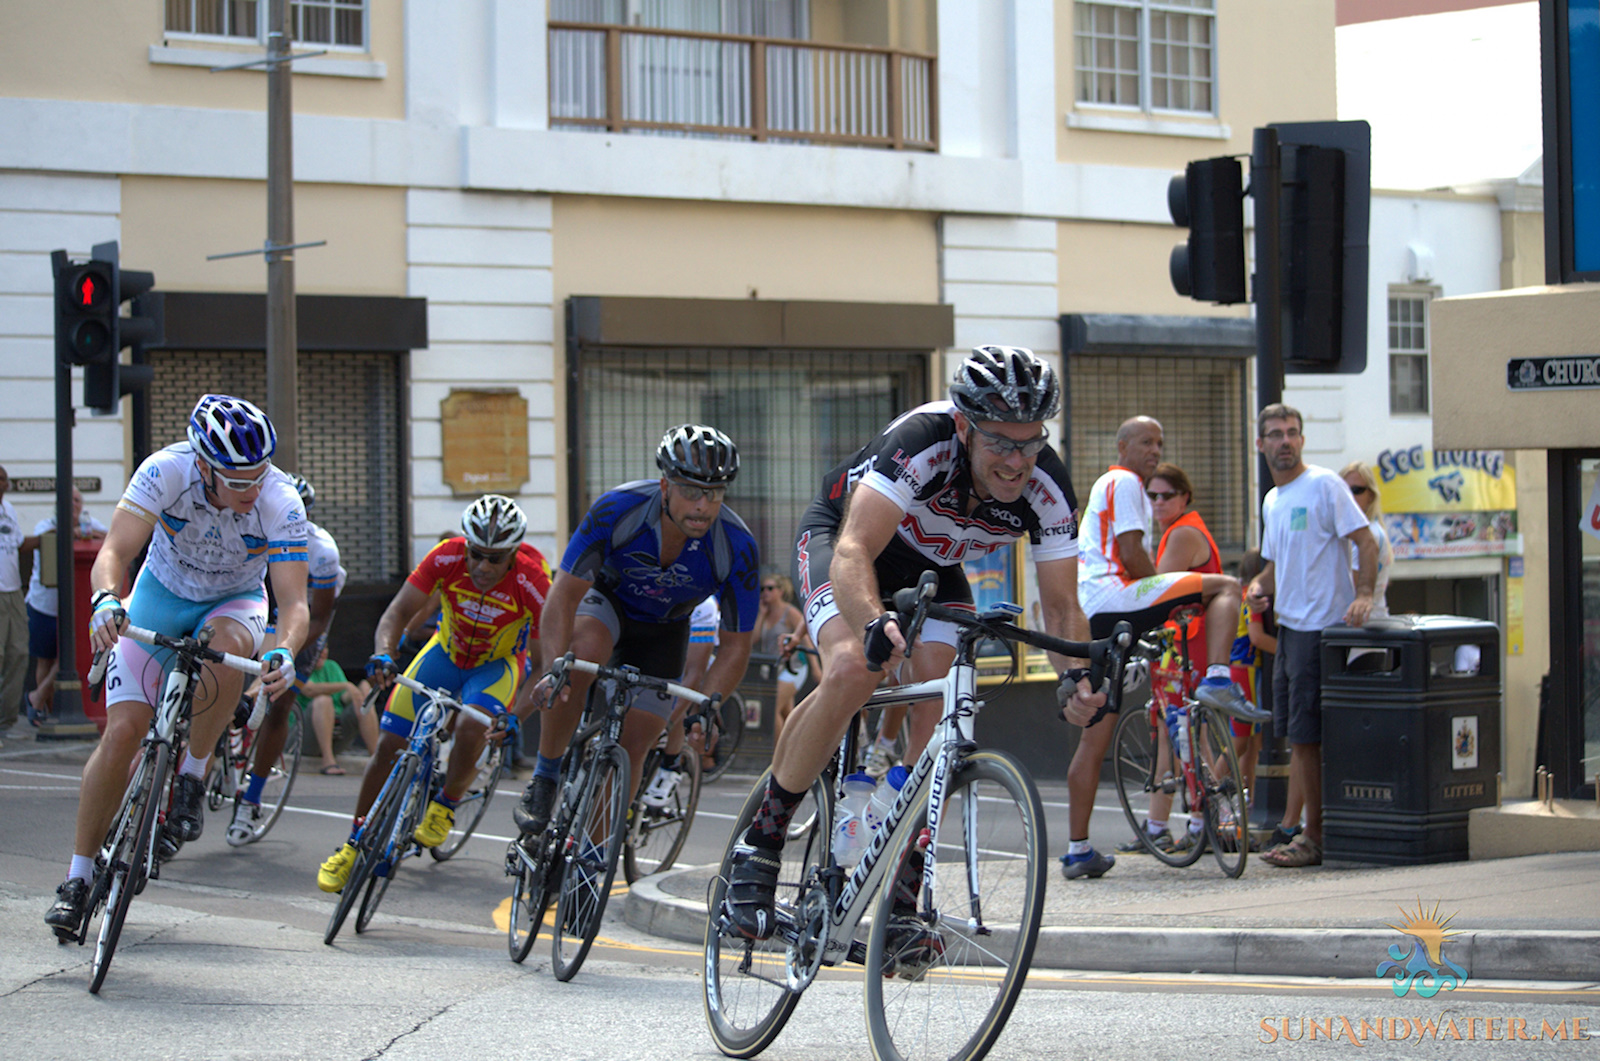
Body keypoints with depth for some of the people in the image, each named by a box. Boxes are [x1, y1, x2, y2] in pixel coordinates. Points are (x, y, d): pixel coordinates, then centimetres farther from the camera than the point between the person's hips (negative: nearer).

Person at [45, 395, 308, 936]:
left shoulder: (281, 502, -30)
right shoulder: (166, 471, -30)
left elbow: (293, 601, -33)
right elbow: (114, 552, -36)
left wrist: (284, 652, -54)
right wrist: (105, 600, -58)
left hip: (234, 601, 0)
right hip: (162, 593, 0)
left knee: (228, 645, -37)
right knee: (122, 732, -12)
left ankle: (192, 776, -15)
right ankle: (79, 875, 3)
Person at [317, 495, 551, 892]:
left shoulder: (531, 581, -32)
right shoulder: (447, 557, -27)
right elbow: (398, 612, -24)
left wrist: (515, 716, -40)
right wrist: (383, 654, -44)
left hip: (496, 665, -2)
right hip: (446, 652, 2)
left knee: (470, 729, -32)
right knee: (388, 743, -5)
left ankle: (445, 807, -3)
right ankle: (356, 842, 13)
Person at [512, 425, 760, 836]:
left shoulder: (737, 548, -30)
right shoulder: (618, 509, -34)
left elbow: (735, 647, -20)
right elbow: (565, 593, -32)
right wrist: (554, 667, -47)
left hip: (663, 631, 2)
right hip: (607, 599, -2)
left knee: (631, 749, -5)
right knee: (582, 653, -36)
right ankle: (544, 780, -20)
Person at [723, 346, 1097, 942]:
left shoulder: (1047, 488, -25)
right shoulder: (922, 442, -39)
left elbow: (1061, 606, -19)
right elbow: (853, 552, -47)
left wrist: (1077, 675, -40)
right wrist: (876, 622, -67)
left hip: (931, 568, 4)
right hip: (839, 538, -4)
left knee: (941, 711, -19)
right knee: (853, 669, -32)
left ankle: (902, 895, -7)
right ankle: (761, 842, -16)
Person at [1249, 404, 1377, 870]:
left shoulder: (1324, 485, -9)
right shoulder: (1272, 501, 17)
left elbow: (1367, 542, -14)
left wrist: (1364, 594, -28)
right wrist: (1259, 585, 6)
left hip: (1321, 628, -9)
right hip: (1289, 626, 9)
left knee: (1306, 737, -8)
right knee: (1295, 736, 12)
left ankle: (1314, 838, -3)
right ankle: (1290, 827, 17)